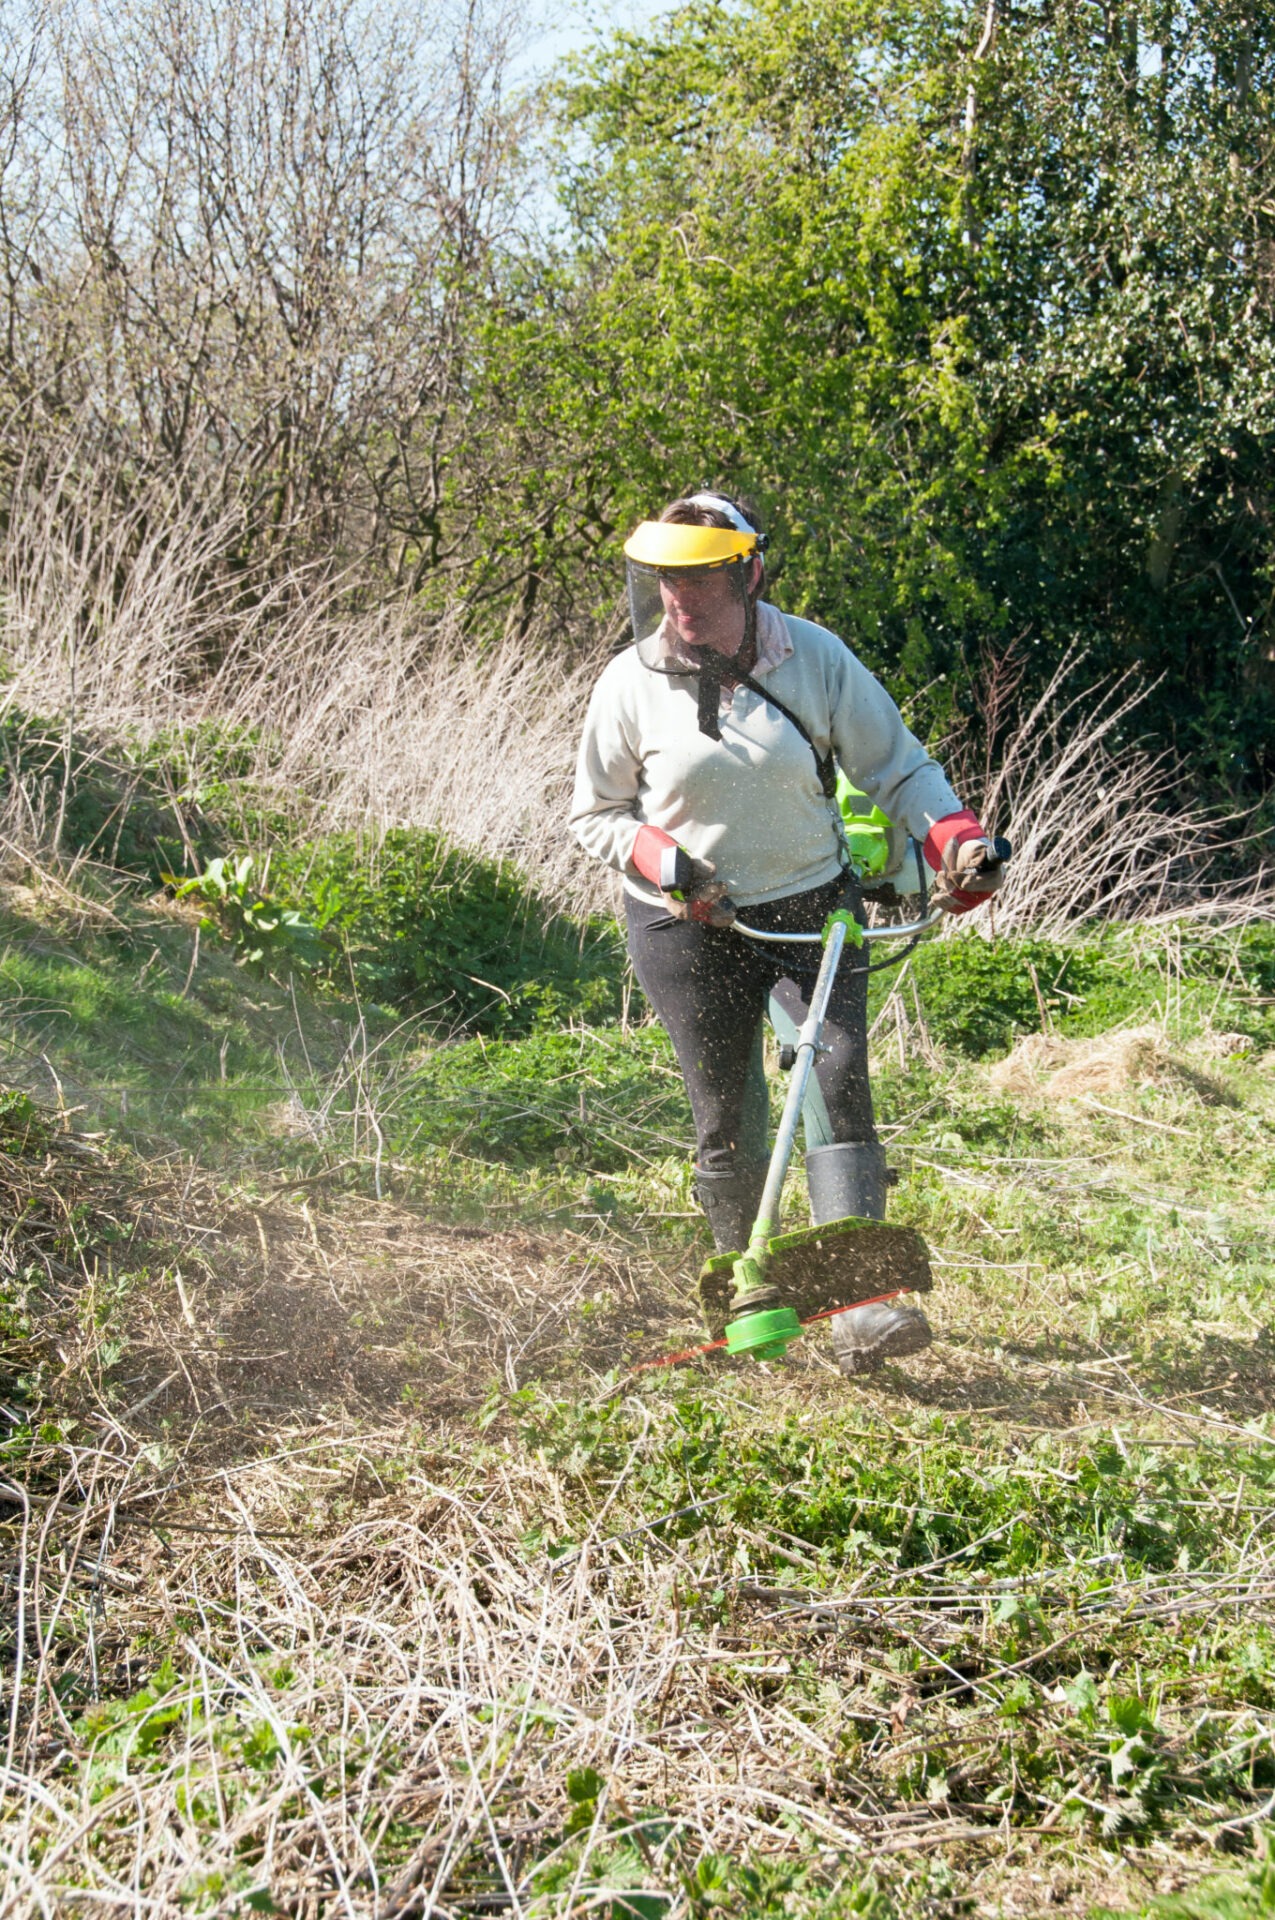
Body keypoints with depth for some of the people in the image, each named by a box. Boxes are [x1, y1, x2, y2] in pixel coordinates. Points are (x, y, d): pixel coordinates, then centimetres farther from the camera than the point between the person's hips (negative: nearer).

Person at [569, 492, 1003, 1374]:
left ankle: (860, 1300, -18)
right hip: (690, 926, 0)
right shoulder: (632, 683, -8)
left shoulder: (814, 657, -7)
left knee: (838, 1078, -17)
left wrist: (959, 838, -19)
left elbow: (898, 766, -1)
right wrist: (665, 862, -17)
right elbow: (595, 813, 3)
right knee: (728, 1120, 2)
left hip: (812, 907, 0)